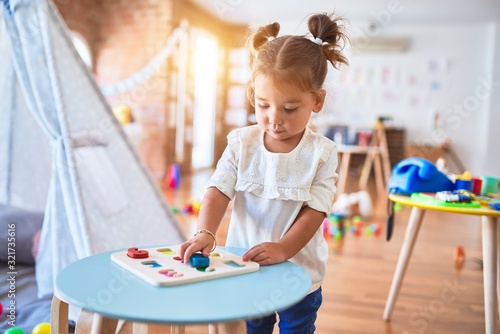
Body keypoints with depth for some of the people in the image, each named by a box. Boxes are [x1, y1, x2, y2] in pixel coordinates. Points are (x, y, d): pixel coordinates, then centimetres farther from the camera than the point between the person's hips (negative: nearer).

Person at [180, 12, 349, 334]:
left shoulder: (322, 152, -13)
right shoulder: (241, 142, -7)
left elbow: (315, 211, -17)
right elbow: (219, 190, -13)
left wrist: (283, 249, -31)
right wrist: (205, 233, -30)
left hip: (299, 272, -2)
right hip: (243, 270, 2)